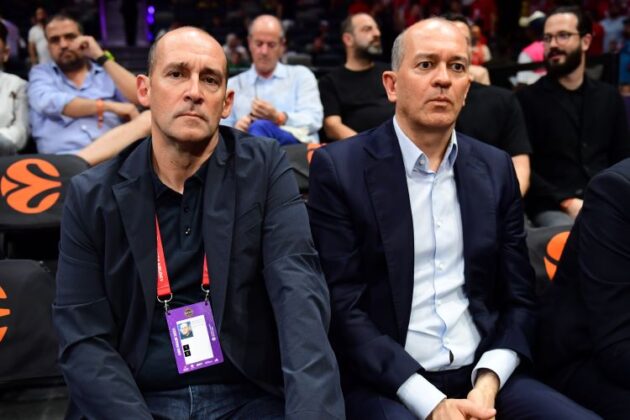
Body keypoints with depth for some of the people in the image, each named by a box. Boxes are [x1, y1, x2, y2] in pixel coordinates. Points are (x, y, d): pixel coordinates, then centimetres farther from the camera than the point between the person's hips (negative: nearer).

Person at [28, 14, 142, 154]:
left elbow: (137, 98, 1)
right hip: (62, 157, -1)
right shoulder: (41, 72, 17)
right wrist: (109, 106, -11)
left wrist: (101, 57, 2)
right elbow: (49, 102, -6)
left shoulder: (107, 72, 19)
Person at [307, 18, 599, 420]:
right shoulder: (339, 167, -6)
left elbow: (519, 298, 9)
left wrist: (488, 383, -8)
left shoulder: (496, 168, 7)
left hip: (483, 375, 4)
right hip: (386, 383, -4)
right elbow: (343, 307, -9)